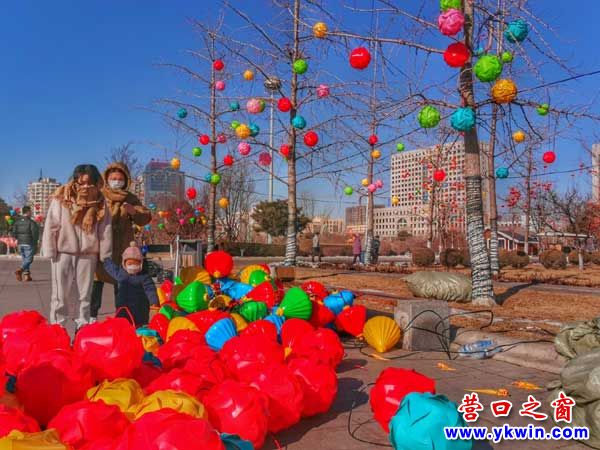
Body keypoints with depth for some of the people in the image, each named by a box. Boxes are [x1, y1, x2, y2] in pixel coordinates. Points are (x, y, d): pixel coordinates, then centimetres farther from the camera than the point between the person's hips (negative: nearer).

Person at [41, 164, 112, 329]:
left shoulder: (100, 203, -2)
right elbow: (51, 226, -4)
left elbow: (105, 230, -1)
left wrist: (105, 255, -2)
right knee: (61, 294, 6)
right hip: (63, 252, -1)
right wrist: (50, 251, -5)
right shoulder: (61, 198, -6)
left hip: (88, 254, 1)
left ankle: (83, 327, 22)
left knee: (85, 294, 11)